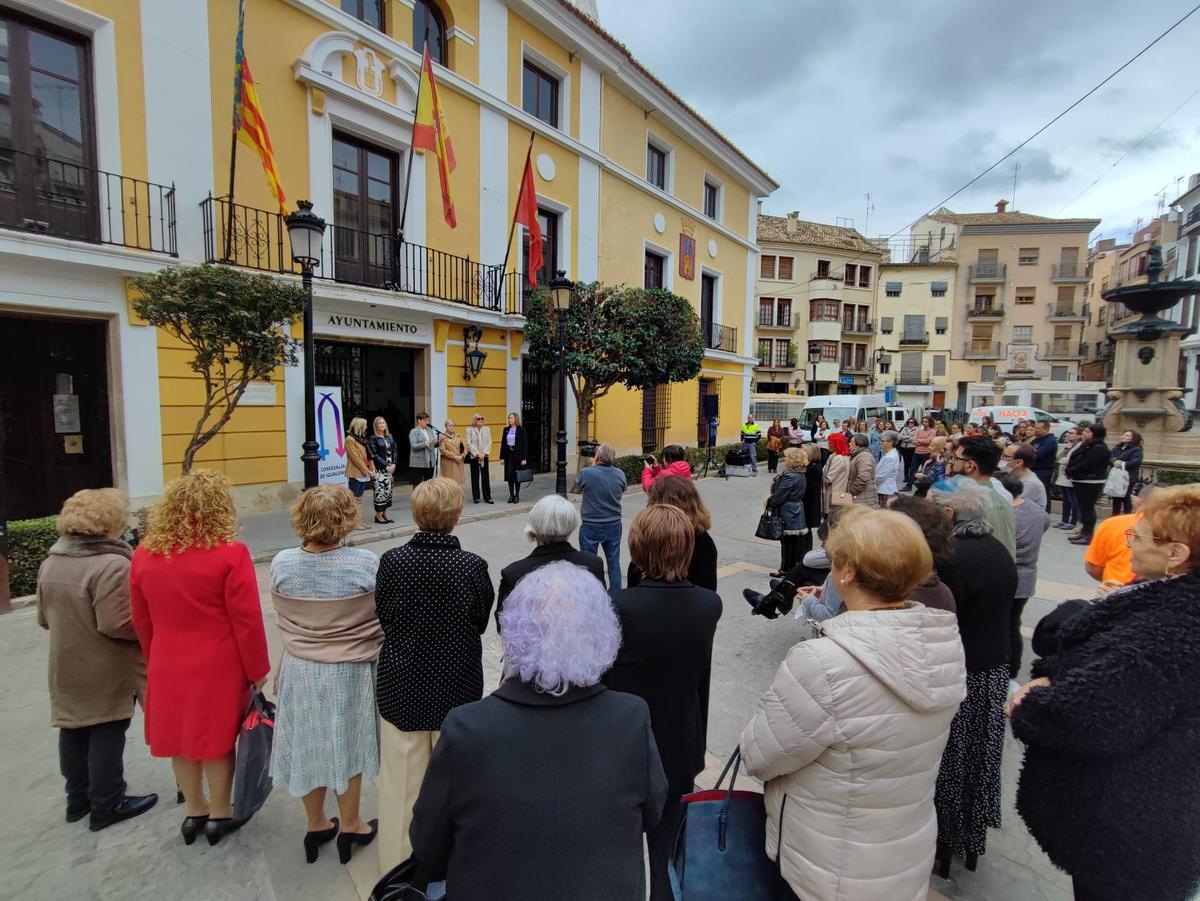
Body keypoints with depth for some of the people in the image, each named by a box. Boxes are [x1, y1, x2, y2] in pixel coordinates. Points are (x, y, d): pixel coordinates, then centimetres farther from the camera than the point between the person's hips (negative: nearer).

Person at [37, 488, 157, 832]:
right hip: (108, 672, -8)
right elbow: (117, 624, -27)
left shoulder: (51, 562, 3)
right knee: (107, 736, 4)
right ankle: (107, 806, 17)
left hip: (68, 668, 8)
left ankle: (78, 799, 34)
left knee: (74, 732, 19)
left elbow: (45, 618, 14)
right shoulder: (111, 564, -25)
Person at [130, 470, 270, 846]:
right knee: (216, 738, 12)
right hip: (218, 667, -4)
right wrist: (257, 670, -4)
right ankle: (219, 814, 28)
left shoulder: (144, 555, -3)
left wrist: (156, 660, 21)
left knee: (182, 737, 19)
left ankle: (194, 812, 35)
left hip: (168, 667, 5)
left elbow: (142, 621, 7)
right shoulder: (230, 554, -20)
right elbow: (247, 621, -16)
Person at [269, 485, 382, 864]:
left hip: (299, 669, 3)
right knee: (347, 745, 18)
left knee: (310, 746, 21)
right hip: (351, 671, -3)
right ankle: (349, 826, 36)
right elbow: (384, 620, -13)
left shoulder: (281, 563, -14)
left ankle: (316, 825, 41)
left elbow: (283, 617, 0)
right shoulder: (366, 564, -24)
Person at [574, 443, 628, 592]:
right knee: (614, 563, 14)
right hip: (614, 525, 3)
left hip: (590, 526, -3)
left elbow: (578, 489, 3)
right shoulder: (620, 474, -7)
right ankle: (616, 595, 22)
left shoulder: (585, 473, -17)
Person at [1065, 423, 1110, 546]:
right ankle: (1083, 532, 21)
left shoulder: (1099, 449, -16)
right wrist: (1070, 470, 1)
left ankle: (1088, 535, -2)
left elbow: (1085, 465, -21)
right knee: (1083, 507, 13)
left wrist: (1070, 471, -8)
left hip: (1091, 483, -10)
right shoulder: (1087, 445, 17)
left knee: (1088, 508, -6)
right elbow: (1077, 460, 18)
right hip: (1082, 481, 10)